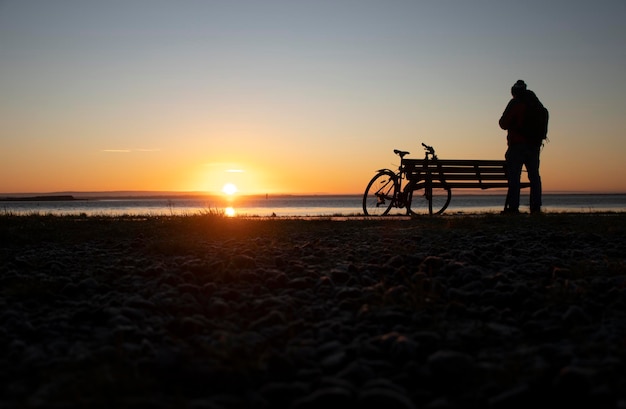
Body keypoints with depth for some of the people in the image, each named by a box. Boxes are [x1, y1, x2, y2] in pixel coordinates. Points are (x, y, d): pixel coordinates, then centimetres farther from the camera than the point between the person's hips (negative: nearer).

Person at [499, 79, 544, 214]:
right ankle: (536, 207, 6)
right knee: (534, 176, 8)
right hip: (534, 146, 6)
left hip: (517, 145, -6)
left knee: (514, 176, -7)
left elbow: (504, 124, -6)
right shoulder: (536, 103, 14)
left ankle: (513, 207, -12)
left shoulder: (515, 103, -5)